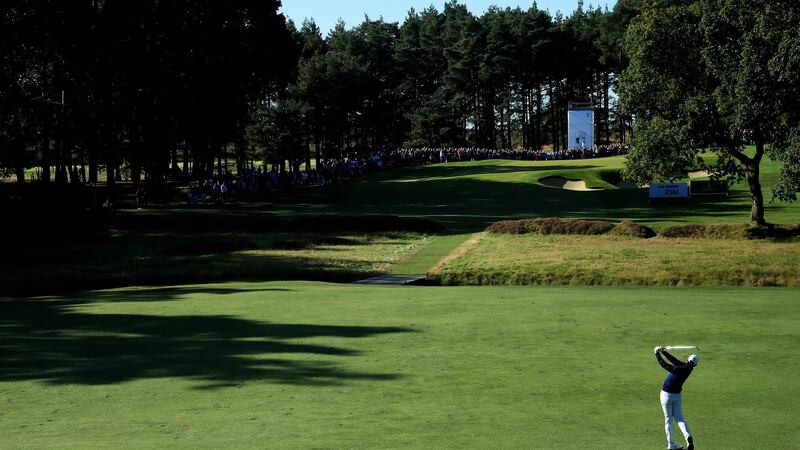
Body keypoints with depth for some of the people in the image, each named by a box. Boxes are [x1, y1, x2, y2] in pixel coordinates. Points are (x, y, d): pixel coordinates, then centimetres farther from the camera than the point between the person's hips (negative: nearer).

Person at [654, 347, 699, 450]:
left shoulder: (678, 369, -27)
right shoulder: (688, 369, -8)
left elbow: (664, 364, -19)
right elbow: (675, 361, 3)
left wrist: (657, 354, -4)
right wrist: (664, 352, 3)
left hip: (666, 395, -5)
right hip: (677, 395, 5)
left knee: (668, 420, 5)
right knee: (679, 418, 14)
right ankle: (688, 436, -12)